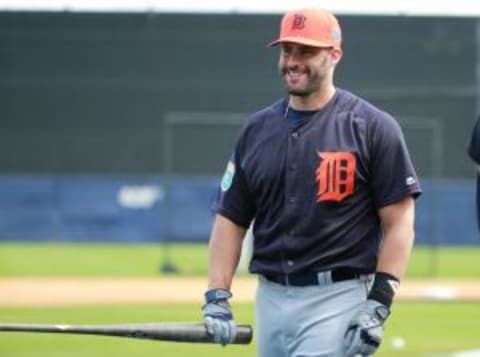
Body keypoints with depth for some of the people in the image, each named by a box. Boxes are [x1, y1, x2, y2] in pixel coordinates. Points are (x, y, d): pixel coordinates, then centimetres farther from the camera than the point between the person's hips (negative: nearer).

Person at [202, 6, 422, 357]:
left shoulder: (372, 127, -4)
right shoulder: (257, 129, 11)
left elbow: (399, 221, -6)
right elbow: (230, 220, 11)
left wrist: (379, 305, -14)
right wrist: (217, 296, 0)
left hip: (338, 299, -6)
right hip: (271, 298, 6)